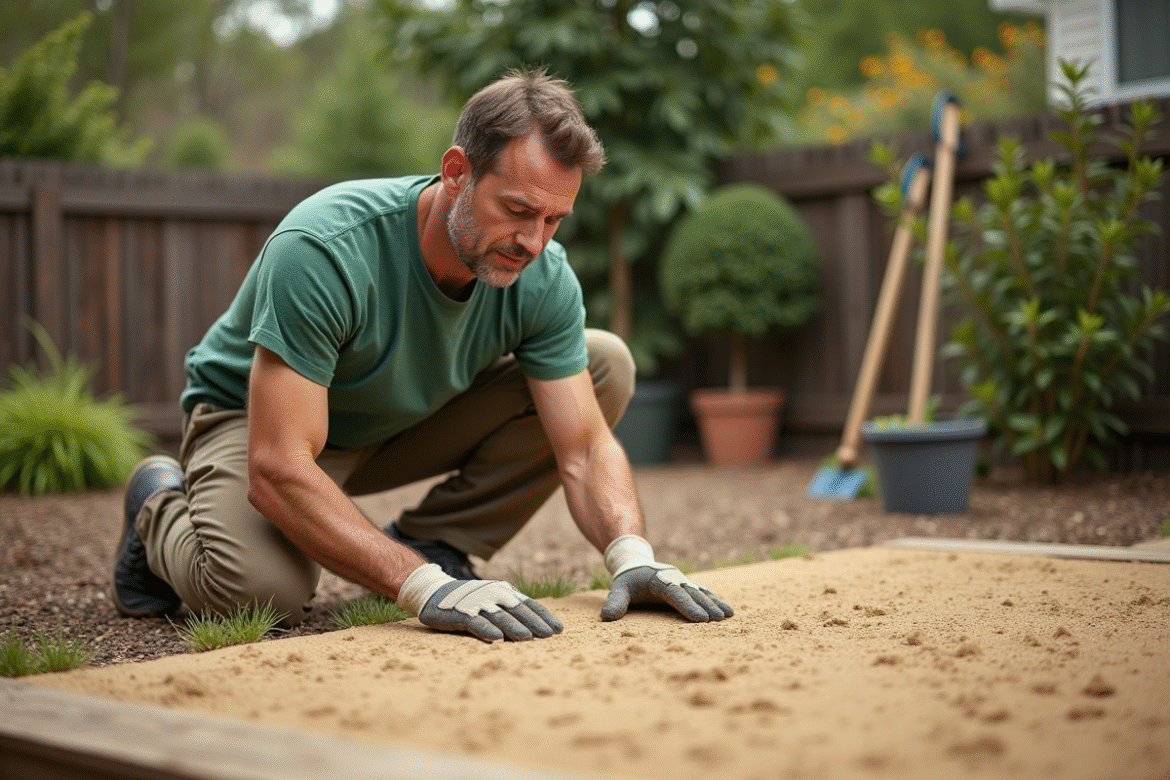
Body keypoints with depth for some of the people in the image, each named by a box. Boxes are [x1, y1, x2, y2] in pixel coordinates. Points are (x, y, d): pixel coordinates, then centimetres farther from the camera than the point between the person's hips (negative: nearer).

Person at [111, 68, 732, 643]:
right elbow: (278, 471, -42)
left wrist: (631, 555, -38)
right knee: (258, 588, -37)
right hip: (253, 418, -5)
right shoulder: (323, 251, -37)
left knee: (606, 365, -10)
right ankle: (163, 505, 1)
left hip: (411, 420, 5)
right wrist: (422, 588, -50)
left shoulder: (544, 279, -20)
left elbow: (584, 446, -18)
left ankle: (431, 545, -5)